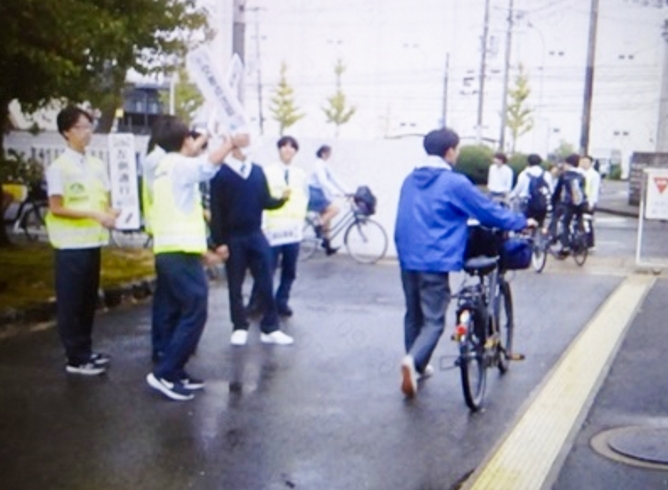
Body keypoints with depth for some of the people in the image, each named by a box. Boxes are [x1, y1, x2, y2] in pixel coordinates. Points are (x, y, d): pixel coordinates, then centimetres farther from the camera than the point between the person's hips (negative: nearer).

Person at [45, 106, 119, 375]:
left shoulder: (97, 165, 9)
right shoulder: (59, 167, -10)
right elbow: (56, 208, -13)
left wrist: (112, 213, -8)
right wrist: (93, 214, -20)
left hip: (93, 242, 7)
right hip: (71, 245, -7)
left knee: (89, 300, 14)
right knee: (71, 302, 0)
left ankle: (86, 350, 24)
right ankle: (76, 358, 5)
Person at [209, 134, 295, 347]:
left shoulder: (258, 171, 7)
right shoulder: (221, 174, -5)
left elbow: (265, 202, 8)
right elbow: (216, 211, -7)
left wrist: (281, 199, -13)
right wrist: (219, 242, -10)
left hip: (256, 235, 3)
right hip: (233, 238, -3)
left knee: (266, 283, 2)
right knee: (235, 285, 6)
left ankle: (270, 329, 9)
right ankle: (240, 328, 18)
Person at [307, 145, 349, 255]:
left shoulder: (324, 165, 14)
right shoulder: (318, 165, -15)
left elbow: (334, 180, 13)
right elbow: (323, 181, -27)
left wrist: (346, 192, 7)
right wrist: (335, 192, -36)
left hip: (318, 194, 10)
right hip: (314, 194, -10)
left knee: (326, 217, 10)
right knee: (334, 209, -19)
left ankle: (327, 245, 14)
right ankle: (318, 227, -8)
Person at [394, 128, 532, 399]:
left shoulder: (410, 180, 11)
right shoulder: (454, 183, -9)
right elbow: (489, 210, -3)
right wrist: (523, 222, 10)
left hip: (408, 258, 7)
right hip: (434, 261, -7)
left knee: (413, 315, 17)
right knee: (433, 320, -4)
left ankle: (416, 367, 27)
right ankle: (413, 361, -26)